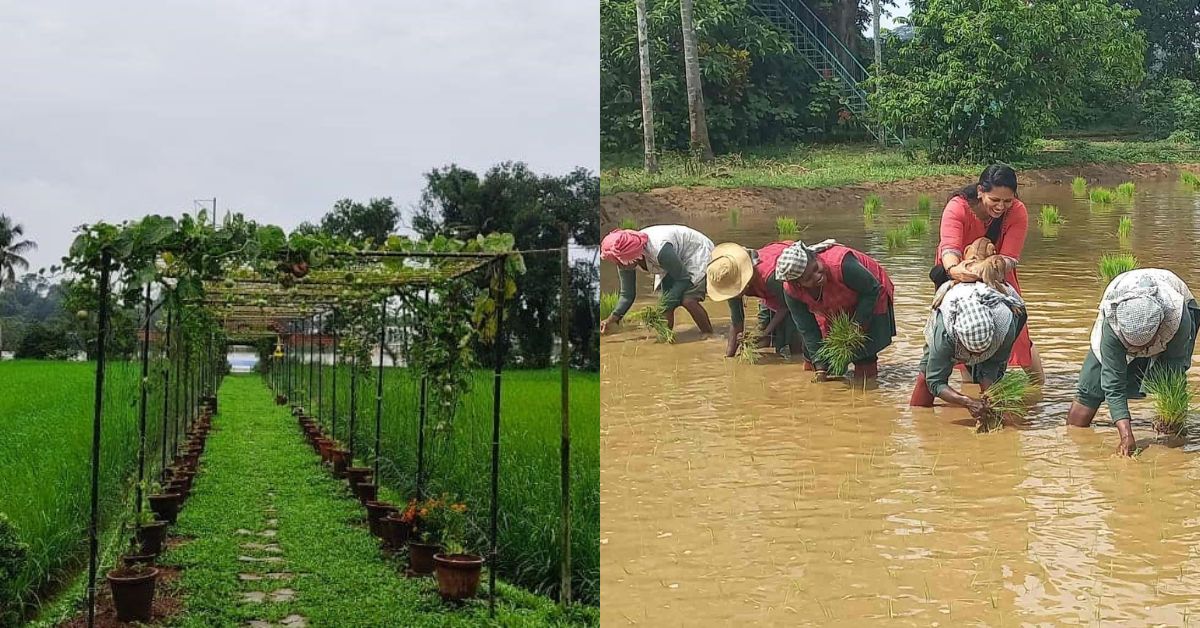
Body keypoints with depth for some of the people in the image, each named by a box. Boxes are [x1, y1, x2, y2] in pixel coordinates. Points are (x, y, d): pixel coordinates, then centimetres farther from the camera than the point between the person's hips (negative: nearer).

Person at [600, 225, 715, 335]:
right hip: (673, 265, 7)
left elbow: (683, 278, -26)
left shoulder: (659, 250, -41)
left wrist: (665, 307, -30)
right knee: (666, 305, -6)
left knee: (688, 300, -21)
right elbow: (627, 294, -9)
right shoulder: (625, 260, -20)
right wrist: (612, 318, -25)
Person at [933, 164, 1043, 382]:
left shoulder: (1018, 212, -23)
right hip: (960, 274, -1)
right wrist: (953, 269, -67)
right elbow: (949, 246, -44)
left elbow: (1009, 257, -31)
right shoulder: (957, 208, -29)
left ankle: (1037, 379, 19)